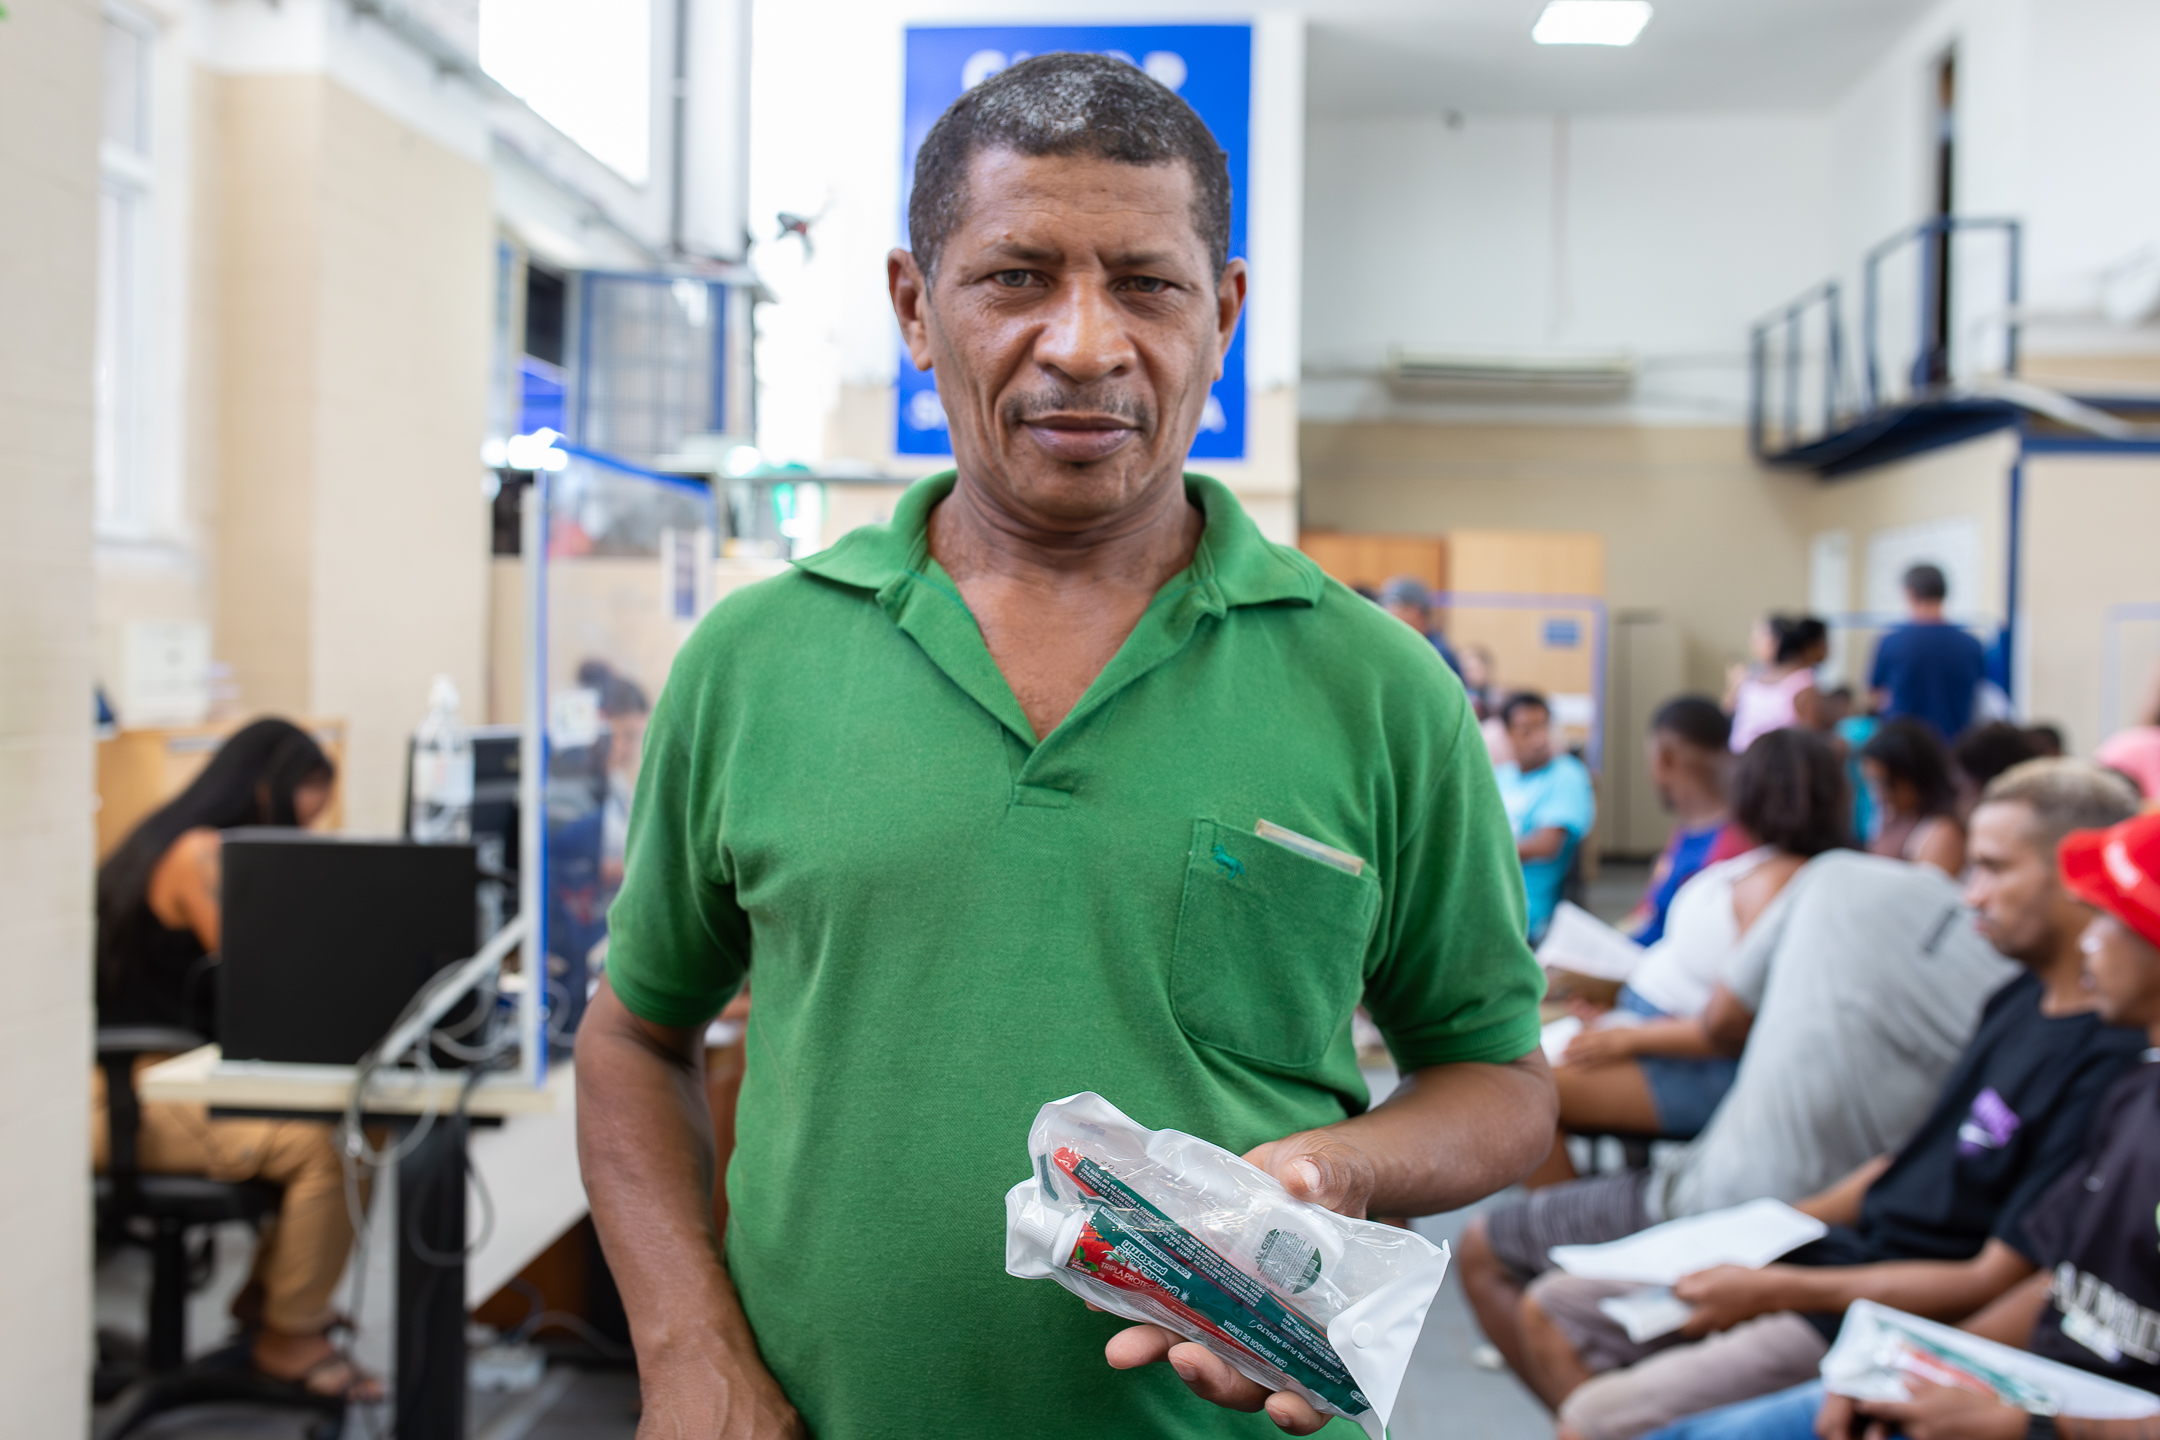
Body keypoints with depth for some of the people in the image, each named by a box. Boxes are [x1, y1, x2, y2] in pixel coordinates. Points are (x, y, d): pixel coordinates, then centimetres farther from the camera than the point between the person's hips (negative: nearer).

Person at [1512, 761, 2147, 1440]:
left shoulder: (2107, 1065, -23)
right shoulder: (2022, 999, 8)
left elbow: (1992, 1283, -21)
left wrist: (1776, 1290, -18)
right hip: (1846, 1249, 10)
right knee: (1551, 1309, 8)